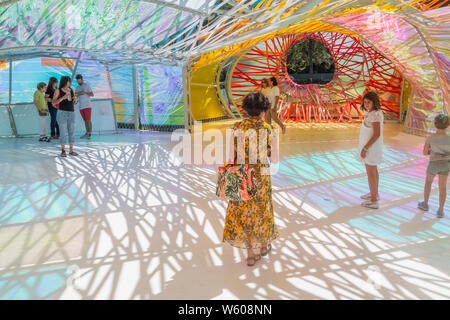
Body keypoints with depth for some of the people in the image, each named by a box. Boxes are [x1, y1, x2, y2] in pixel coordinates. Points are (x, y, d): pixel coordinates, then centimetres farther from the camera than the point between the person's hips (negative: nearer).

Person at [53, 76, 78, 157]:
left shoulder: (71, 90, 9)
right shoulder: (58, 91, -4)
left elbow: (75, 102, 14)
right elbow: (53, 103, -9)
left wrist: (75, 98, -10)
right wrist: (63, 97, -22)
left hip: (71, 114, 5)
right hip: (62, 113, -4)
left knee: (72, 132, 2)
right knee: (63, 133, -5)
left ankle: (71, 150, 11)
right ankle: (63, 151, 5)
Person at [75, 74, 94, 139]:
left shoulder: (87, 86, -1)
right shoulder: (77, 88, 15)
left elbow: (92, 95, -7)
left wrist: (85, 92, -22)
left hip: (87, 106, -6)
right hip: (81, 107, 6)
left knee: (88, 120, -9)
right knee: (85, 120, 7)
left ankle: (89, 134, -10)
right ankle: (87, 133, 8)